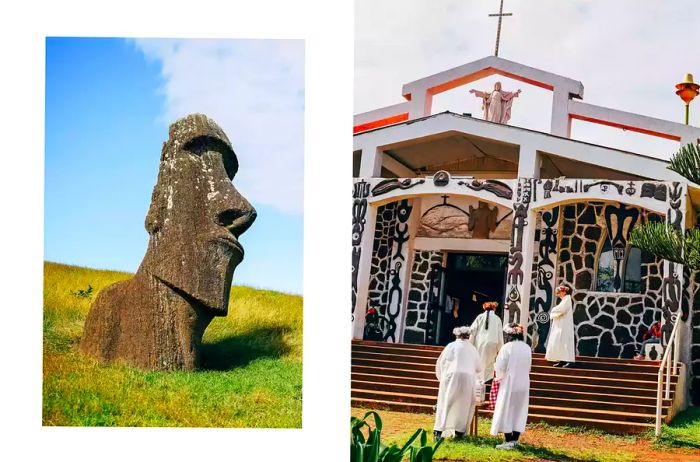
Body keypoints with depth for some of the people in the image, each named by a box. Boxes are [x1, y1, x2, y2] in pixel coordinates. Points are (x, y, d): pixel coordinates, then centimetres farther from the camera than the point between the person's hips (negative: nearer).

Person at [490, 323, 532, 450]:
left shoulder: (507, 347, -14)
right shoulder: (527, 348, 2)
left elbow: (500, 367, -11)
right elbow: (528, 367, 10)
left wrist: (499, 376, 8)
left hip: (509, 384, -5)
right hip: (524, 384, 5)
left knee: (506, 412, 3)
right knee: (519, 412, 12)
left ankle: (509, 441, 1)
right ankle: (515, 440, 14)